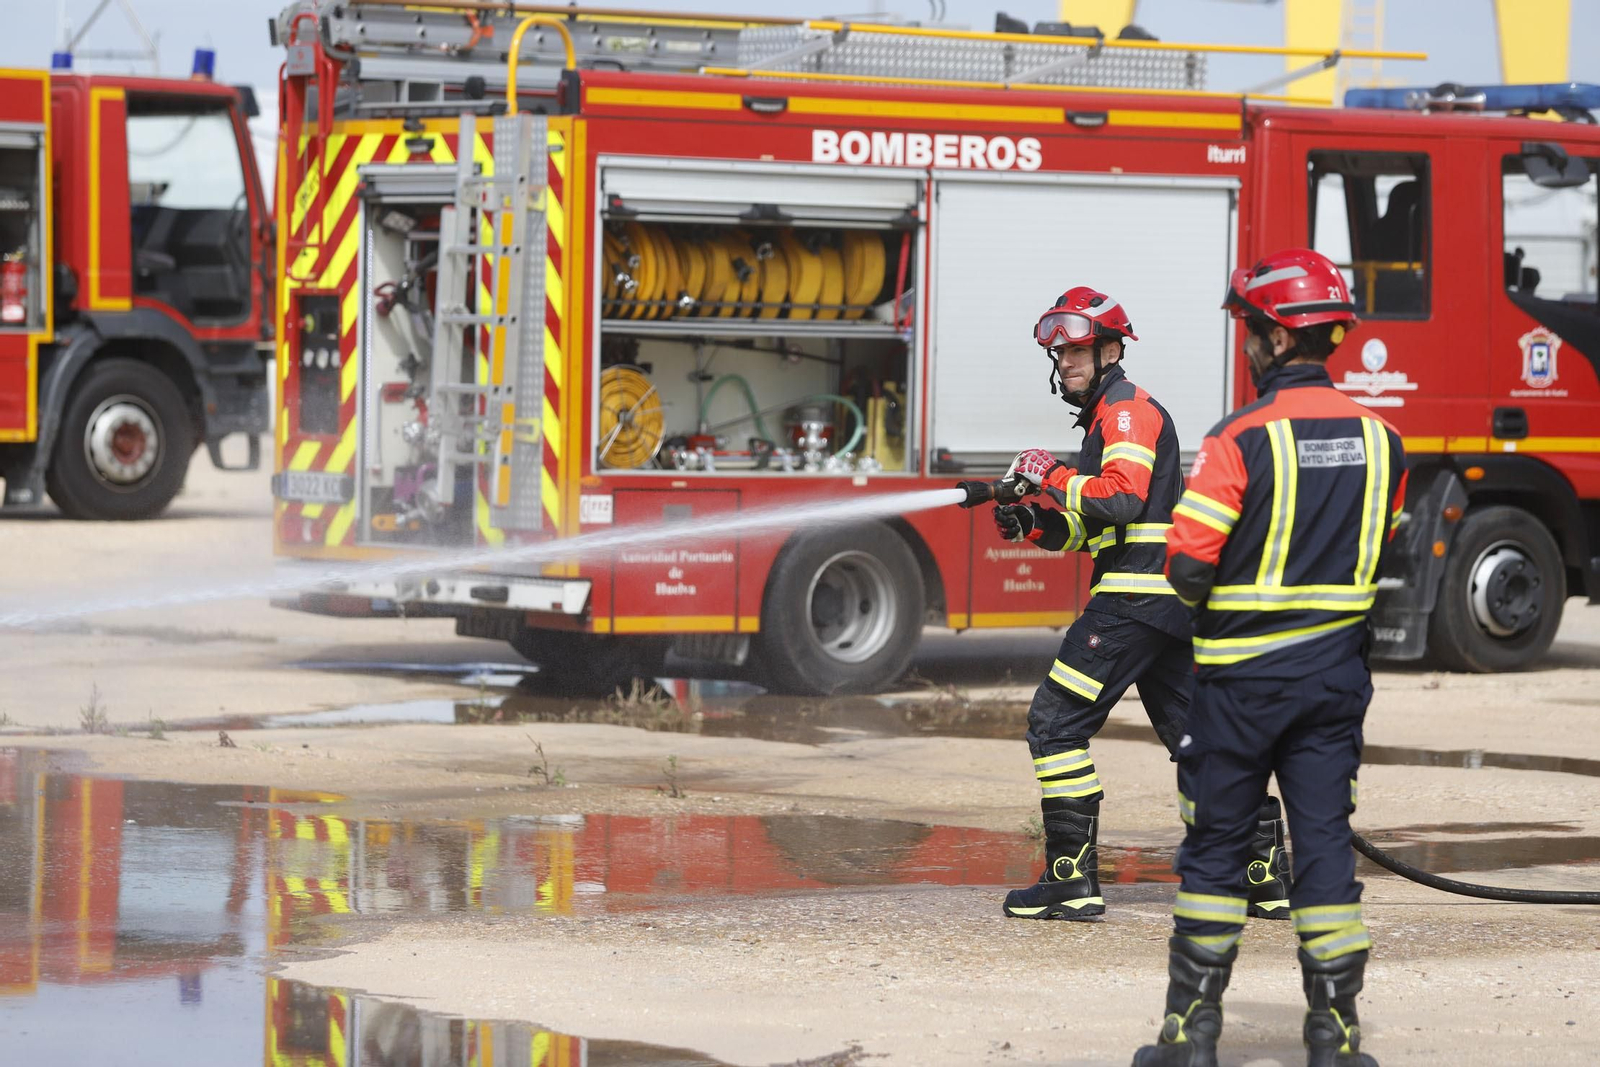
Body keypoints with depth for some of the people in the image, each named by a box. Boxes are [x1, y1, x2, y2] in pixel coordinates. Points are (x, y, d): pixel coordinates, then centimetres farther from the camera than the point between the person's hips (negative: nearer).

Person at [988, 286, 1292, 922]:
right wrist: (1032, 525, 14)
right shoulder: (1108, 416, 25)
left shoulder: (1128, 407, -7)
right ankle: (1268, 876, 9)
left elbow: (1122, 497, -23)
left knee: (1057, 721, -8)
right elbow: (1092, 530, 28)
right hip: (1169, 605, 11)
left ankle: (1073, 880, -10)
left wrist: (1053, 475, -12)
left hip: (1136, 598, -11)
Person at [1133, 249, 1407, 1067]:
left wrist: (1208, 598, 5)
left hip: (1243, 675, -4)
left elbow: (1188, 564, -16)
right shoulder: (1379, 441, 2)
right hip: (1337, 675, 4)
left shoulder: (1242, 439, -15)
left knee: (1215, 845, 6)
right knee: (1324, 842, 6)